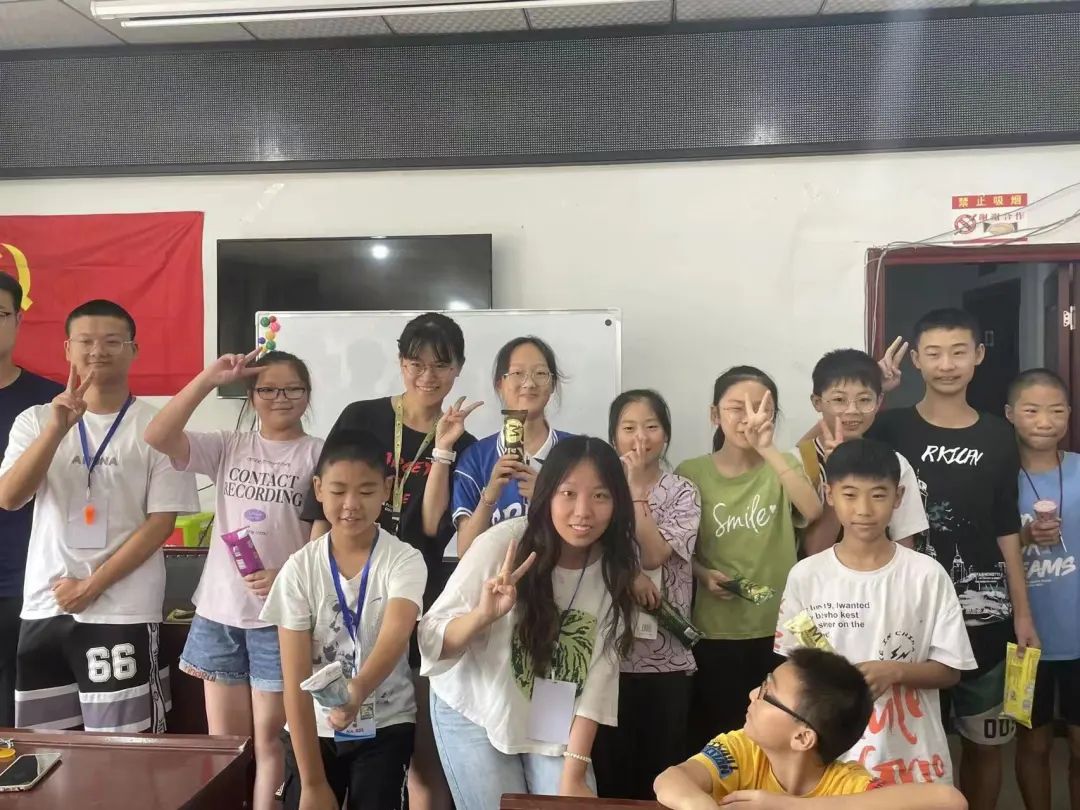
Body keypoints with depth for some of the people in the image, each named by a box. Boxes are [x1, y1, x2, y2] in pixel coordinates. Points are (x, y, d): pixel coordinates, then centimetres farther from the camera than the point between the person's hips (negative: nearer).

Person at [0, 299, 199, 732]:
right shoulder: (36, 420, 6)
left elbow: (161, 522, -6)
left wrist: (91, 585, -11)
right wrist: (58, 427, -20)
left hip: (122, 612, -3)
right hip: (44, 608, 4)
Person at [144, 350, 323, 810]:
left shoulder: (319, 454, -4)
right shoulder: (228, 447, 6)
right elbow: (158, 438, -7)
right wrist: (210, 378, -10)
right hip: (219, 610, 4)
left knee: (268, 737, 8)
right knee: (223, 739, 14)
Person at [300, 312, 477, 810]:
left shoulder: (462, 447, 2)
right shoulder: (360, 419, -2)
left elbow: (435, 529, -10)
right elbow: (322, 508, -2)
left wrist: (442, 450, -16)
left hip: (417, 599, 1)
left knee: (422, 749, 9)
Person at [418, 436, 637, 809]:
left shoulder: (616, 567, -13)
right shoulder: (502, 543, -23)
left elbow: (599, 678, -11)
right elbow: (431, 642, -18)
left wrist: (574, 775, -16)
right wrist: (484, 614, -37)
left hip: (554, 727, 3)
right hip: (476, 713, -2)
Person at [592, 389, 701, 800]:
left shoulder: (682, 492, 1)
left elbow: (654, 554, -13)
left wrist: (635, 487, -12)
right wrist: (628, 574, -18)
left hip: (665, 654, 0)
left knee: (661, 765, 9)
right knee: (607, 764, 7)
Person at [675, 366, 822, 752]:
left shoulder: (782, 466, 0)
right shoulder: (691, 474, -3)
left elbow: (813, 510, -22)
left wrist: (767, 448, -31)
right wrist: (702, 573, -13)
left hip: (778, 628, 1)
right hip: (715, 631, 0)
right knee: (718, 734, 10)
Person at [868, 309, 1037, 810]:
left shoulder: (998, 438, 6)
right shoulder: (888, 430, -2)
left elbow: (1006, 530, 8)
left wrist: (1022, 612, 5)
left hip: (982, 613, 2)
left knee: (984, 741, 13)